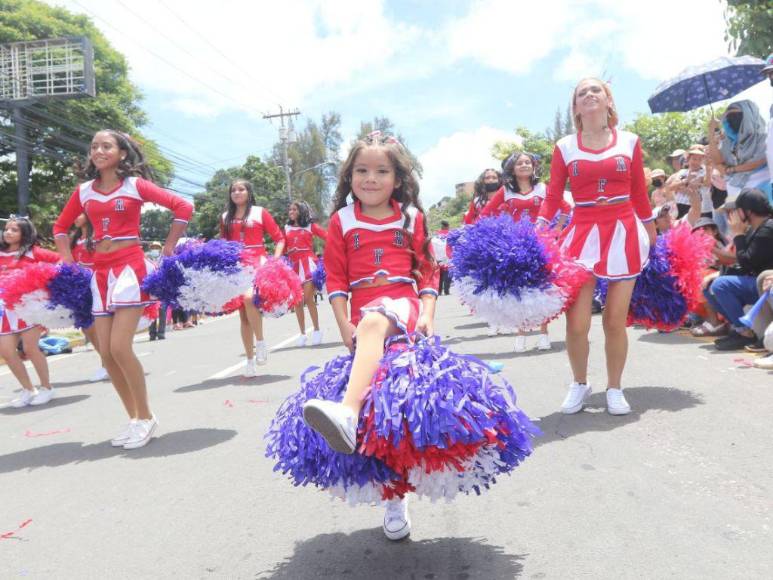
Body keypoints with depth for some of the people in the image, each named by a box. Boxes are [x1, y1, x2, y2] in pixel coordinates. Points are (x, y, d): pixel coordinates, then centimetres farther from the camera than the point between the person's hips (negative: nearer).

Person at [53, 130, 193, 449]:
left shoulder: (135, 184, -2)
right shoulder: (83, 191, 11)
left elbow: (183, 207, -6)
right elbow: (60, 226, 24)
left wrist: (167, 251, -6)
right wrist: (69, 263, 13)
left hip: (130, 268, -5)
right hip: (100, 272, 6)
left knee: (120, 347, -15)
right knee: (106, 353, 3)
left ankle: (146, 417, 3)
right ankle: (134, 418, 17)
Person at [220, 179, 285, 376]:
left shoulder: (260, 212, 4)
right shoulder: (225, 217, 14)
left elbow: (279, 238, 3)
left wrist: (275, 260, -10)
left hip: (257, 263, -4)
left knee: (249, 297, -33)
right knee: (243, 314, 5)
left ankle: (260, 342, -15)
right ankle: (250, 360, 13)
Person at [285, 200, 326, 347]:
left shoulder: (310, 226, 3)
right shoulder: (287, 228, 12)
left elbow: (328, 236, 0)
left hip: (308, 262, -4)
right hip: (293, 265, 4)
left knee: (308, 298, -12)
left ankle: (317, 330, 2)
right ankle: (302, 333, 13)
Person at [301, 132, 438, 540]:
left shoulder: (411, 216, 9)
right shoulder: (342, 220, 10)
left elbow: (427, 271, 9)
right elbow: (336, 278, 8)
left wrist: (427, 315, -4)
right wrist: (343, 324, -3)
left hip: (402, 304, -2)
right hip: (363, 315, 2)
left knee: (374, 322, -38)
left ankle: (348, 414, -55)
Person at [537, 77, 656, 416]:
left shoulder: (629, 142, 7)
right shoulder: (564, 147, 3)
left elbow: (639, 194, 12)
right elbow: (552, 197, 0)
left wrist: (652, 236, 14)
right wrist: (537, 231, -15)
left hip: (624, 234, 1)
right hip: (582, 236, -1)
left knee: (615, 321, 4)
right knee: (576, 323, -6)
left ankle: (614, 389, 23)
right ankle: (579, 384, 20)